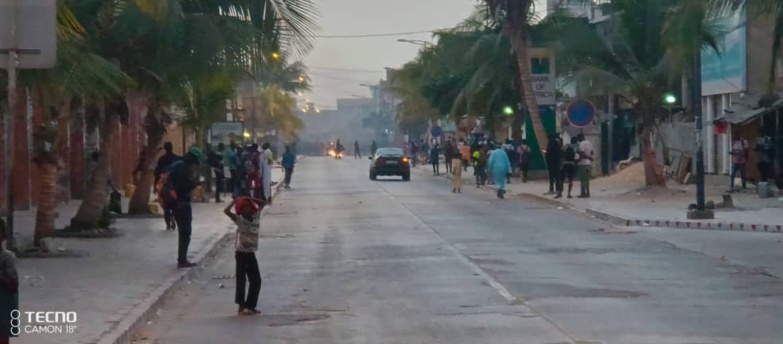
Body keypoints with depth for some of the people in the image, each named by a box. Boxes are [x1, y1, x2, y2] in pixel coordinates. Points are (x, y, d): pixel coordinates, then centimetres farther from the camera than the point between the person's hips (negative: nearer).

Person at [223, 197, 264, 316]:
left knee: (256, 280, 7)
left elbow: (262, 203, 14)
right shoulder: (239, 220, -10)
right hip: (241, 252, -6)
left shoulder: (255, 217, 5)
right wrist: (235, 201, -12)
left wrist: (249, 200, 3)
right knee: (241, 280, -1)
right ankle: (242, 306, 3)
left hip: (251, 253, 6)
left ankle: (250, 306, 17)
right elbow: (226, 211, -24)